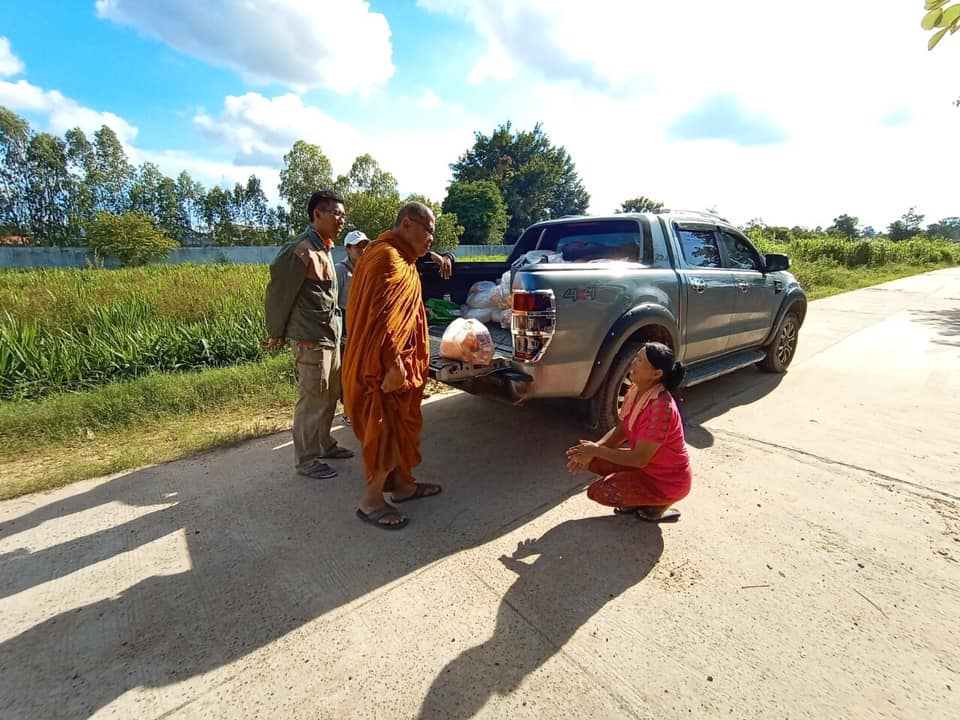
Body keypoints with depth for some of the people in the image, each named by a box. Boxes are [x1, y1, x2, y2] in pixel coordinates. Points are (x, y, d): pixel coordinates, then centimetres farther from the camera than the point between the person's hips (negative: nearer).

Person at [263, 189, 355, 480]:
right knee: (313, 401, -1)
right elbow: (278, 292, -12)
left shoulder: (323, 248, 14)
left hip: (330, 336, 9)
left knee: (330, 395, 16)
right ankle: (306, 460, 13)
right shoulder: (300, 250, -15)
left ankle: (324, 444, 32)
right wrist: (277, 334, -2)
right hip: (311, 339, -9)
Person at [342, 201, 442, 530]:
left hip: (399, 362, 11)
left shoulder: (398, 257, 18)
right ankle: (370, 501, 13)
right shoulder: (388, 257, -17)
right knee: (388, 431, -1)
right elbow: (382, 315, -26)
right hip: (384, 365, -11)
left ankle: (402, 484, 32)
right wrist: (393, 363, -27)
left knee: (400, 426, 18)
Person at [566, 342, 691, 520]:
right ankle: (636, 499, 12)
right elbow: (620, 431, 2)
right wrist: (592, 449, -13)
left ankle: (657, 503, 4)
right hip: (647, 464, 8)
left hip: (667, 480, -8)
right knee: (595, 461, -1)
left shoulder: (661, 408, -33)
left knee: (597, 491, -16)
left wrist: (597, 450, -21)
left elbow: (639, 459, -28)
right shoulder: (635, 392, -6)